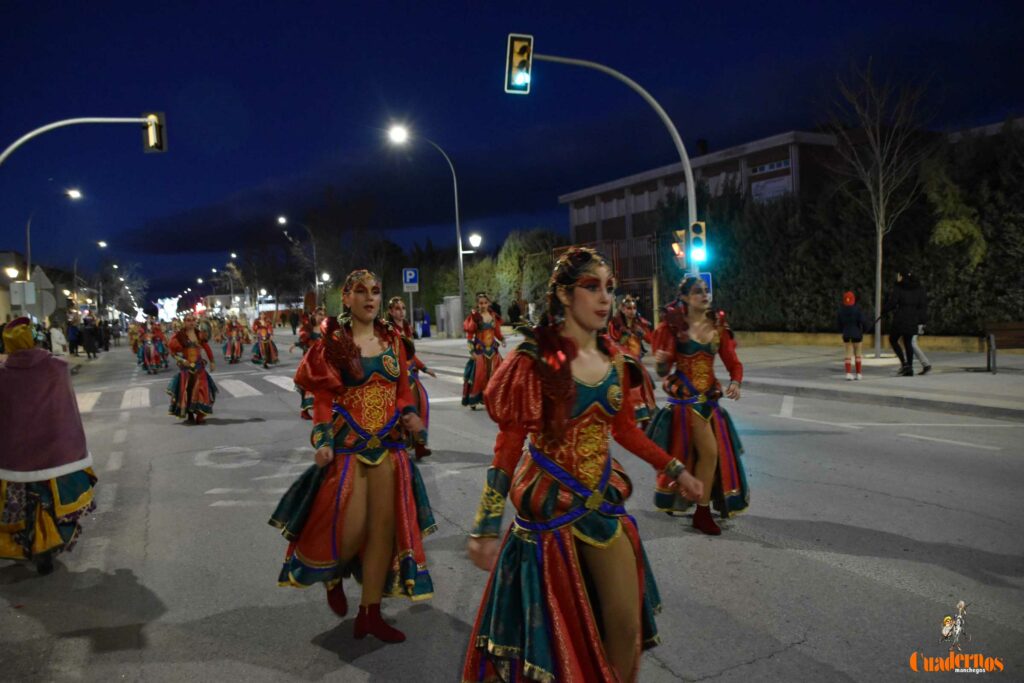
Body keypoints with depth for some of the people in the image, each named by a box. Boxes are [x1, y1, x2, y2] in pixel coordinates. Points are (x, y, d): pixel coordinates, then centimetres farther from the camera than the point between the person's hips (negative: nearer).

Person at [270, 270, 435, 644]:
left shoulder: (392, 340, 6)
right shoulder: (333, 341, -5)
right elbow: (323, 398, -7)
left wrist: (410, 415, -7)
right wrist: (322, 441, -18)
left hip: (389, 446, 4)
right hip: (347, 446, -4)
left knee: (385, 528, 6)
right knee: (351, 528, -5)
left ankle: (370, 613, 22)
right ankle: (333, 575, 33)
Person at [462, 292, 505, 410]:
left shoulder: (494, 316, 7)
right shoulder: (475, 316, -7)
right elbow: (469, 335, -9)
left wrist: (502, 339, -6)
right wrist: (472, 351, -14)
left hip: (492, 350, 5)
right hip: (479, 350, -5)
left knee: (494, 375, 6)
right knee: (478, 375, -6)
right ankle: (473, 401, 2)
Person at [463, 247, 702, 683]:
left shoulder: (615, 360, 2)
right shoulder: (536, 358, -15)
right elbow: (509, 445, -15)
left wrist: (675, 470, 16)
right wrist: (486, 527, -17)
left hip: (603, 501, 5)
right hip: (549, 507, -5)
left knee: (628, 622, 9)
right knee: (555, 627, 9)